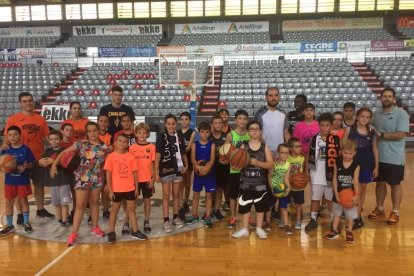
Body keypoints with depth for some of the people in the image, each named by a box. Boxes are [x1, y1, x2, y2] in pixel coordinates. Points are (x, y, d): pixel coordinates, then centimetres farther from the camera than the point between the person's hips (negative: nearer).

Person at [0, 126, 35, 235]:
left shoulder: (25, 149, -8)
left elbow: (32, 163, -5)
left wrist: (25, 167, -23)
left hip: (23, 180, -3)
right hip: (9, 180, 3)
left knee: (23, 200, 9)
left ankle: (26, 222, 23)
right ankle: (9, 225, 23)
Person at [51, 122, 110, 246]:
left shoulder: (104, 147, -1)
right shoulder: (81, 144, -6)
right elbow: (64, 152, -1)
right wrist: (54, 165, -9)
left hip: (97, 179, 2)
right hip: (82, 178, -2)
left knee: (94, 203, 15)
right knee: (80, 204, -2)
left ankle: (95, 227, 29)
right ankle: (74, 232, 6)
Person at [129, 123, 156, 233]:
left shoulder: (152, 147, -2)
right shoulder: (132, 147, -1)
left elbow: (154, 164, 0)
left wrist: (153, 179, -4)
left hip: (148, 179, 0)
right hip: (135, 179, 0)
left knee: (147, 199, 11)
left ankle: (146, 222, 23)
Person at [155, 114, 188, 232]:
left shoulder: (180, 137, 6)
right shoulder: (161, 137, -6)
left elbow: (183, 153, 14)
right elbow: (158, 154, -9)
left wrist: (186, 165, 1)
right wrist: (156, 172, -12)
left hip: (177, 169, 4)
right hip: (165, 169, -3)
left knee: (176, 194, 12)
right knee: (166, 195, 3)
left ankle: (176, 217, 24)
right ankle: (166, 220, 8)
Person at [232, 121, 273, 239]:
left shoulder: (264, 147, 0)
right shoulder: (244, 146, 0)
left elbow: (270, 164, -6)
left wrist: (258, 163, -19)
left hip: (260, 183, 0)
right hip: (246, 182, 0)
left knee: (260, 206, 10)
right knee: (245, 206, 8)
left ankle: (259, 228, 27)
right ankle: (245, 229, 23)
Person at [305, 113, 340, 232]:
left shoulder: (336, 139, -4)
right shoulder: (314, 138, 0)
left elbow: (339, 156, -1)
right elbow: (310, 156, 4)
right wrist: (307, 170, 1)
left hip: (331, 173, -1)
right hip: (317, 173, 1)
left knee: (331, 198, 11)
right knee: (315, 198, 10)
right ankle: (313, 220, 21)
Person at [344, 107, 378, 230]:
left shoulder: (372, 132, 3)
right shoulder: (349, 129, -6)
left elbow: (375, 149, 8)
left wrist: (376, 166, 5)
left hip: (368, 164, 3)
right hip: (353, 163, -3)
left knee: (363, 189, 12)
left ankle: (357, 215, 25)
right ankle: (357, 217, 7)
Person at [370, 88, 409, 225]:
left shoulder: (401, 113, -10)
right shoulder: (377, 114, 9)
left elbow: (401, 134, -18)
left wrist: (381, 135, -16)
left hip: (394, 158, -5)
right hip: (378, 156, 5)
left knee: (395, 184, 6)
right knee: (380, 183, 14)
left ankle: (395, 212, 18)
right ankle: (379, 209, 27)